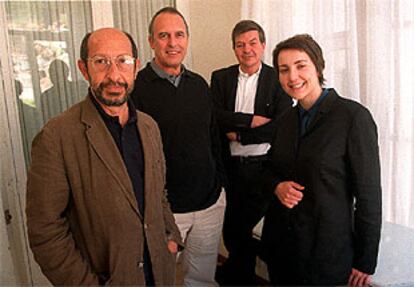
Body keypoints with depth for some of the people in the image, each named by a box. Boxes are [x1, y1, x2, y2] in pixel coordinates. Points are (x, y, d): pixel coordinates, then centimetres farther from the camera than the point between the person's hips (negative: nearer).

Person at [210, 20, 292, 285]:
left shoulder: (278, 79, -3)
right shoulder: (220, 78, 6)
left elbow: (281, 128, -12)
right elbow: (216, 116, -6)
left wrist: (237, 134, -12)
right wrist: (252, 120, -17)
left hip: (263, 167, -3)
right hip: (230, 167, 3)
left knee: (237, 231, 4)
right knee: (234, 231, 15)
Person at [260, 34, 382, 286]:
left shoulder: (353, 116, -14)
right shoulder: (287, 119, 4)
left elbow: (369, 193, -13)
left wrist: (365, 262, -10)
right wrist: (277, 186, -9)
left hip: (327, 249, -5)